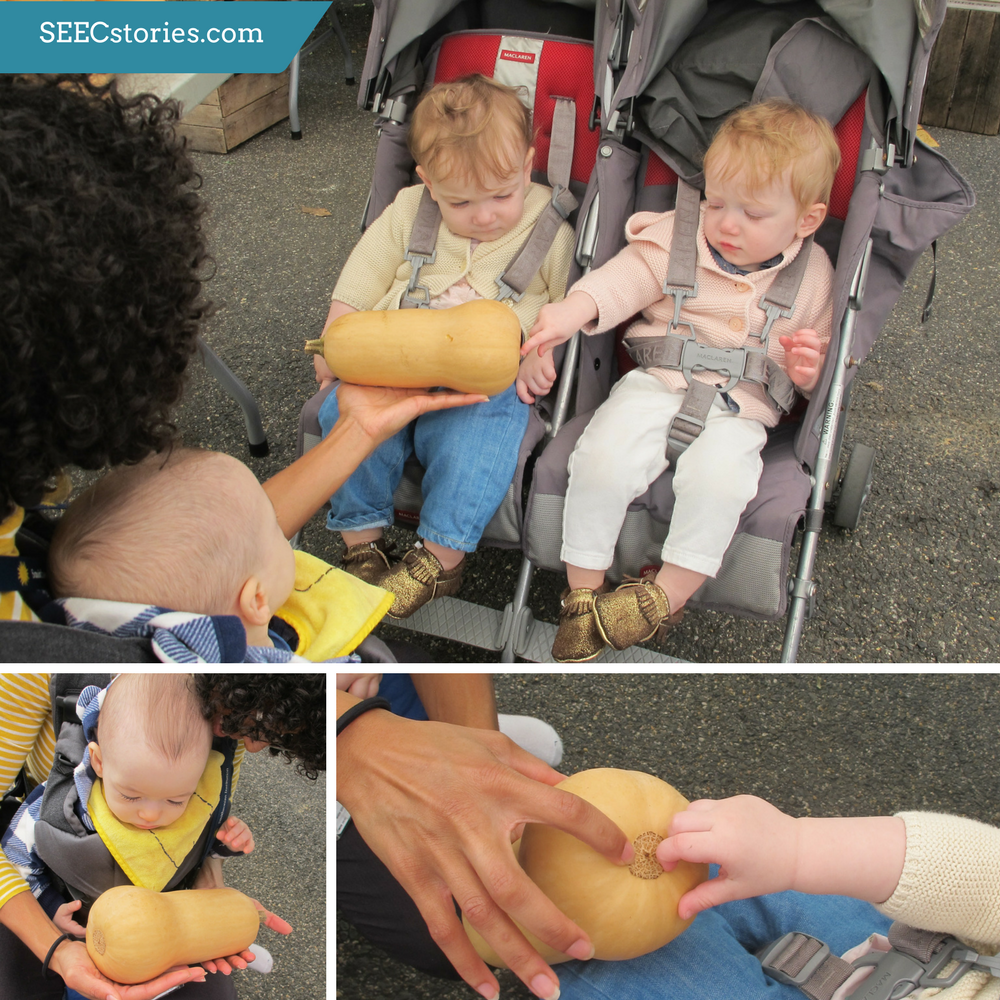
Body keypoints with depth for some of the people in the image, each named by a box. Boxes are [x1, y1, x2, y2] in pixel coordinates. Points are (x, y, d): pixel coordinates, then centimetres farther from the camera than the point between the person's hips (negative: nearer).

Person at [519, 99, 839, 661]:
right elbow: (627, 277, -6)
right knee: (603, 457, -26)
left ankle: (667, 596, -15)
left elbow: (820, 358, 17)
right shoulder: (678, 236, 6)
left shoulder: (813, 275, 8)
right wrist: (573, 311, -25)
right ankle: (583, 594, -9)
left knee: (718, 477, -33)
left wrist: (805, 367, -7)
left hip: (741, 403, 0)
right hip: (657, 382, 1)